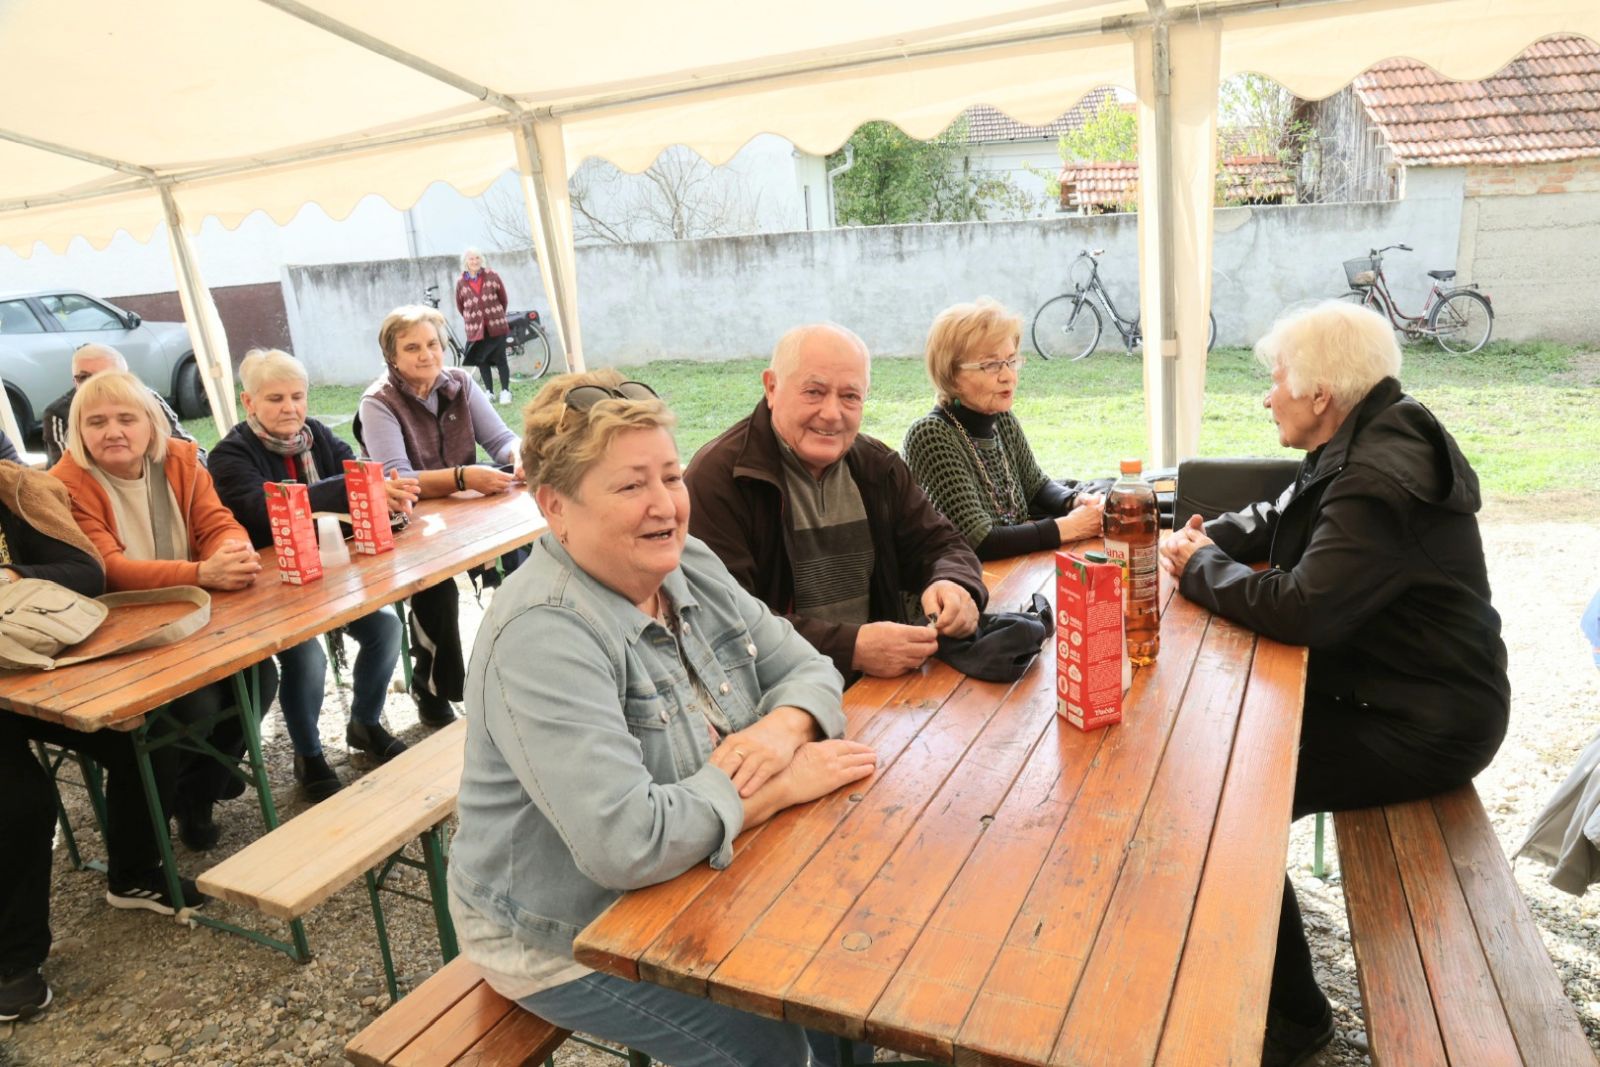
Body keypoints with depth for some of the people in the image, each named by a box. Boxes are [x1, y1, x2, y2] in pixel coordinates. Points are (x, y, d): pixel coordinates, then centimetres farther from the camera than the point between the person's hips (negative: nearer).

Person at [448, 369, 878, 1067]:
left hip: (689, 880, 7)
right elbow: (624, 840, -36)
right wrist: (780, 784, -26)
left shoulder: (691, 566, -4)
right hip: (569, 938, -7)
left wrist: (782, 729, -23)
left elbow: (806, 669, -1)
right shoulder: (542, 636, -30)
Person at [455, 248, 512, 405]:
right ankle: (489, 391, 15)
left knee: (500, 359, -1)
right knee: (482, 361, 5)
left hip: (496, 325, -1)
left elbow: (503, 297, 8)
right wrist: (471, 319, 13)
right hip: (475, 328, 1)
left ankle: (505, 391, 7)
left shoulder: (492, 276, -2)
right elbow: (460, 305, 11)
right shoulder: (460, 282, 0)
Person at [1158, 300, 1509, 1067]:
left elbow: (1302, 608, -35)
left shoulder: (1380, 482, -28)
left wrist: (1200, 568, -19)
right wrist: (1214, 537, -3)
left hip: (1419, 727, -10)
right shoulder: (1360, 447, 6)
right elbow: (1280, 521, 18)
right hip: (1380, 684, 10)